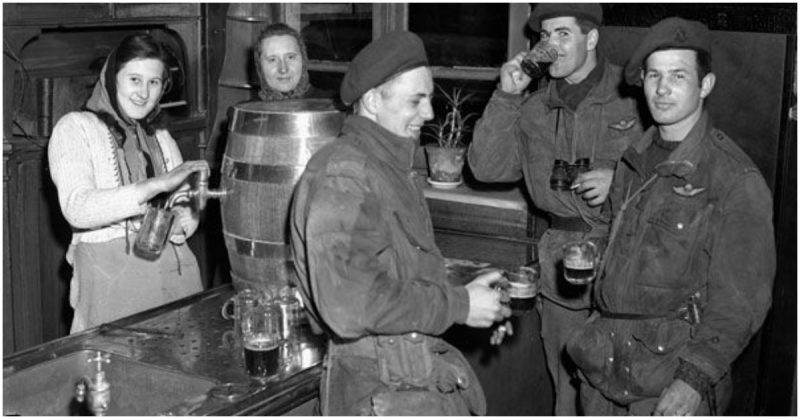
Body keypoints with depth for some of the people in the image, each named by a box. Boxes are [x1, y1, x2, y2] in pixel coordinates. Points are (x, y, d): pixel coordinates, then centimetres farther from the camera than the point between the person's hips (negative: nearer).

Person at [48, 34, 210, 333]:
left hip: (175, 271, 5)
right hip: (110, 278, -5)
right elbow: (77, 209, -15)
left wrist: (183, 223, -8)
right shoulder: (76, 128, 0)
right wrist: (157, 184, -23)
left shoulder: (161, 139, 18)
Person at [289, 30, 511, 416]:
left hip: (427, 378, 9)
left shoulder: (389, 167, 17)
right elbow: (348, 305, -28)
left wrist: (464, 294, 9)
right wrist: (457, 304, -19)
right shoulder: (342, 174, -17)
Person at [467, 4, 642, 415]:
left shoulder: (636, 94, -3)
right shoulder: (534, 108, 9)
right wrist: (506, 97, -6)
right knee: (569, 390, 13)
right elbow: (487, 168, 1)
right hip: (561, 270, 4)